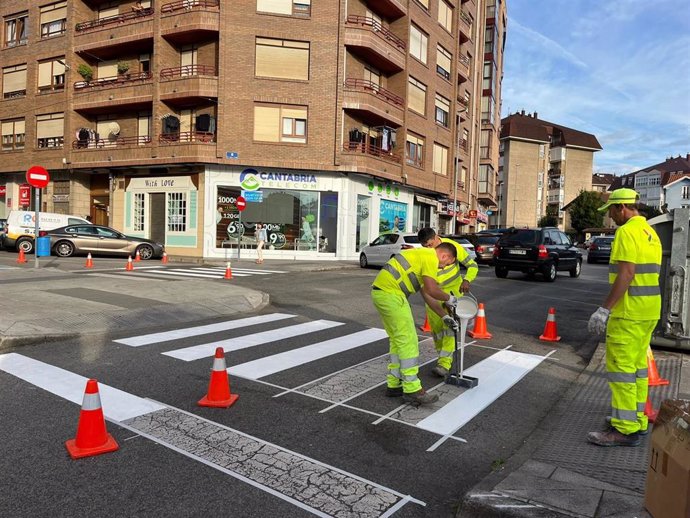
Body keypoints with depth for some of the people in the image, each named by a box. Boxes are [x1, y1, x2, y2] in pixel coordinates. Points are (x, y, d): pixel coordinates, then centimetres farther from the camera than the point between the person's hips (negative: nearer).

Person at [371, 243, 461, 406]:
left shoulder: (421, 255, 26)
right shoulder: (431, 257, -5)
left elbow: (426, 294, 28)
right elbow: (432, 290, -13)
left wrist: (444, 316, 29)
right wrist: (449, 298, 8)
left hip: (380, 291, 10)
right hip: (390, 293, -10)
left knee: (397, 341, 16)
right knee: (408, 342, -5)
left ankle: (393, 385, 21)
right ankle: (412, 390, 1)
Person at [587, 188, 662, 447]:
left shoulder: (627, 231, -14)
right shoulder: (650, 232, 17)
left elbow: (625, 274, -23)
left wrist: (604, 309, -22)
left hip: (629, 312, -10)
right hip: (649, 311, 10)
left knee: (621, 368, -5)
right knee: (637, 367, 16)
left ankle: (625, 429, 0)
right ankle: (638, 420, 26)